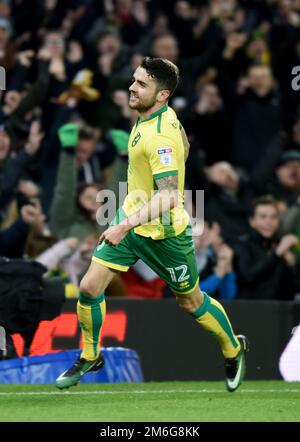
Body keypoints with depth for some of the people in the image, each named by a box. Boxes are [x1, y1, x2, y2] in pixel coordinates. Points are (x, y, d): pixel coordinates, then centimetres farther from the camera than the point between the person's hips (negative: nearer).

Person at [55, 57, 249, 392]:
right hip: (131, 218, 8)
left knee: (191, 302, 12)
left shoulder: (160, 137, -30)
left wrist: (125, 226, -41)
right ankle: (89, 358, 19)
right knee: (89, 287, -1)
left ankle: (233, 350, 39)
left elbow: (169, 197, -36)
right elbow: (184, 146, 18)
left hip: (163, 234, -8)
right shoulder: (165, 116, -3)